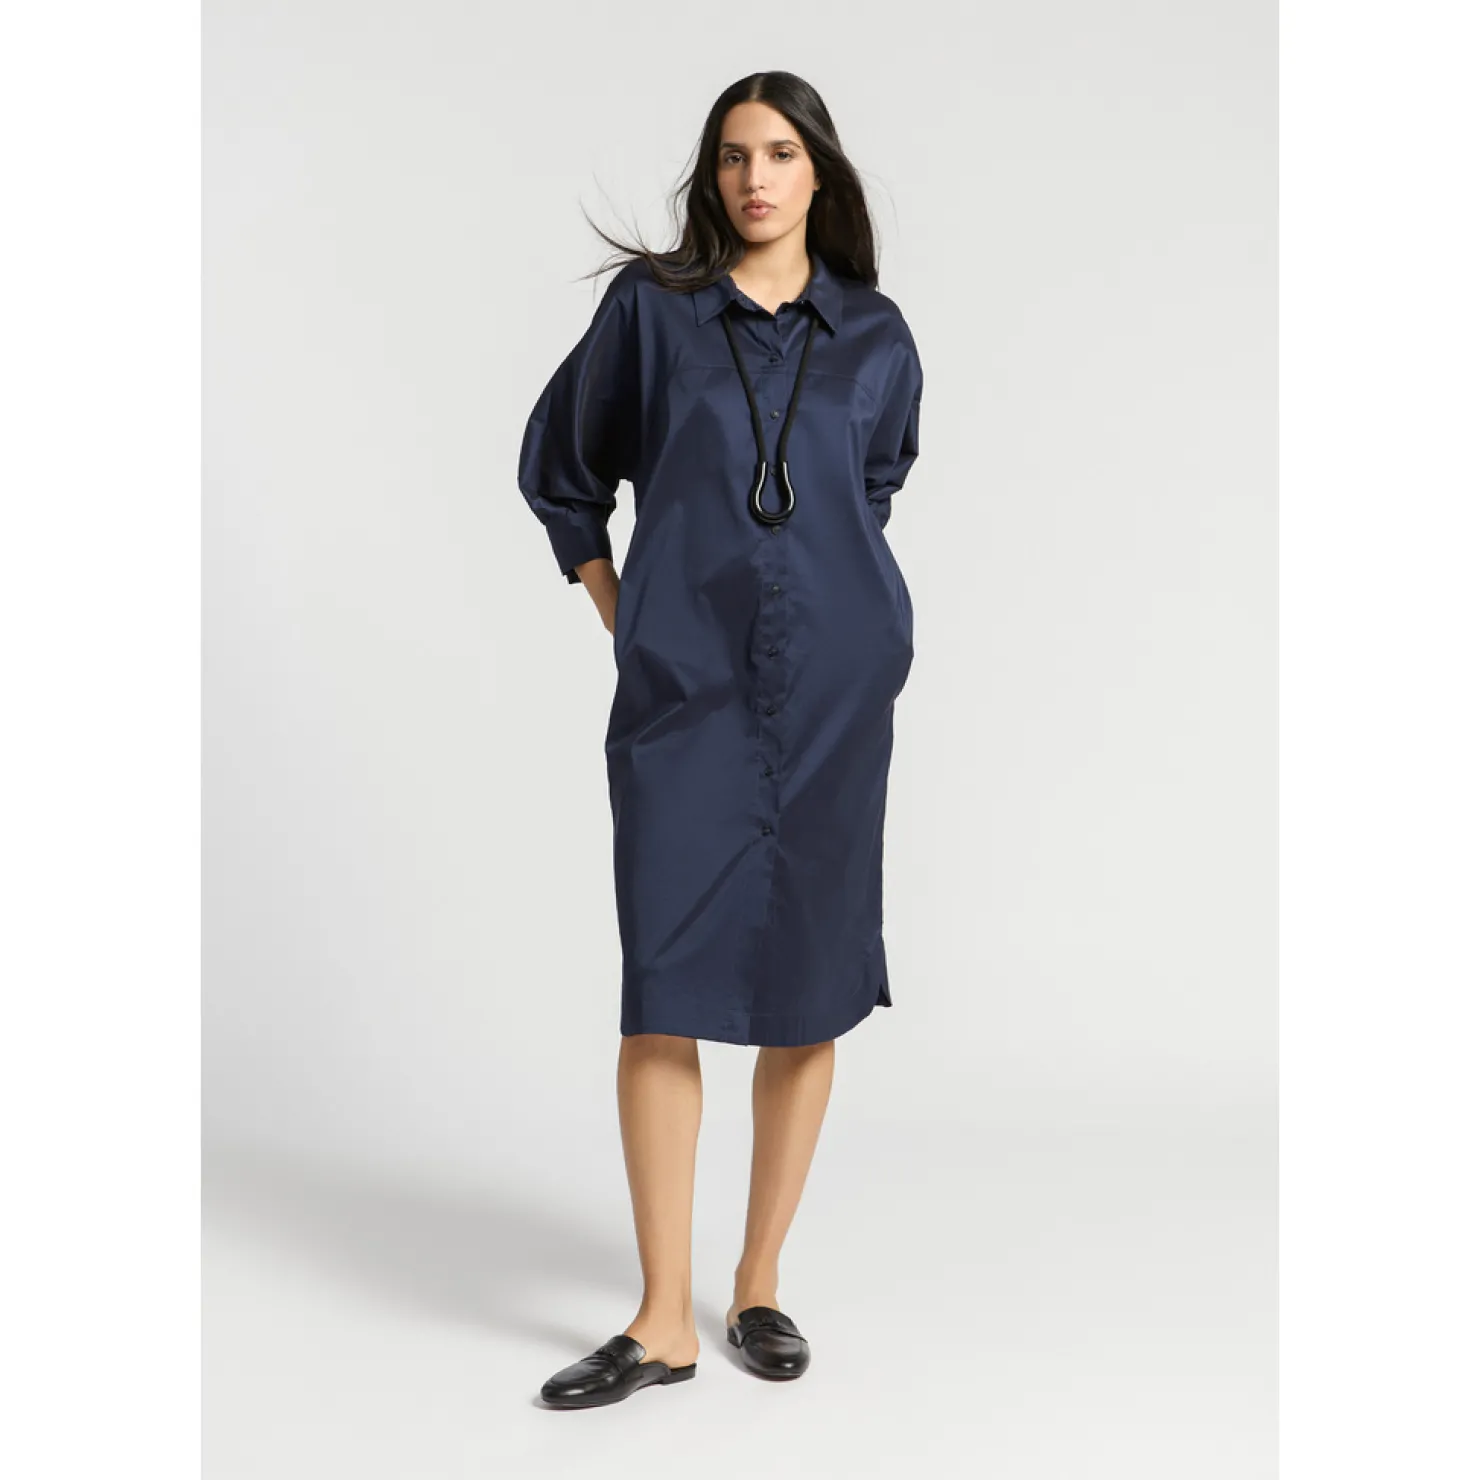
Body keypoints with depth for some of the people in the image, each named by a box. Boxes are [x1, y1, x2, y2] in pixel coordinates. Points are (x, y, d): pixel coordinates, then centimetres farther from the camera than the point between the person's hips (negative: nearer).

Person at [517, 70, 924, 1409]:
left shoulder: (876, 338, 9)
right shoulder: (650, 311, 5)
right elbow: (560, 468, 15)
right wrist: (619, 609, 9)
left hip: (833, 685, 2)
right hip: (685, 685, -1)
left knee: (809, 983, 4)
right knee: (665, 989, -5)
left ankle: (762, 1283, 19)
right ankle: (664, 1321, 4)